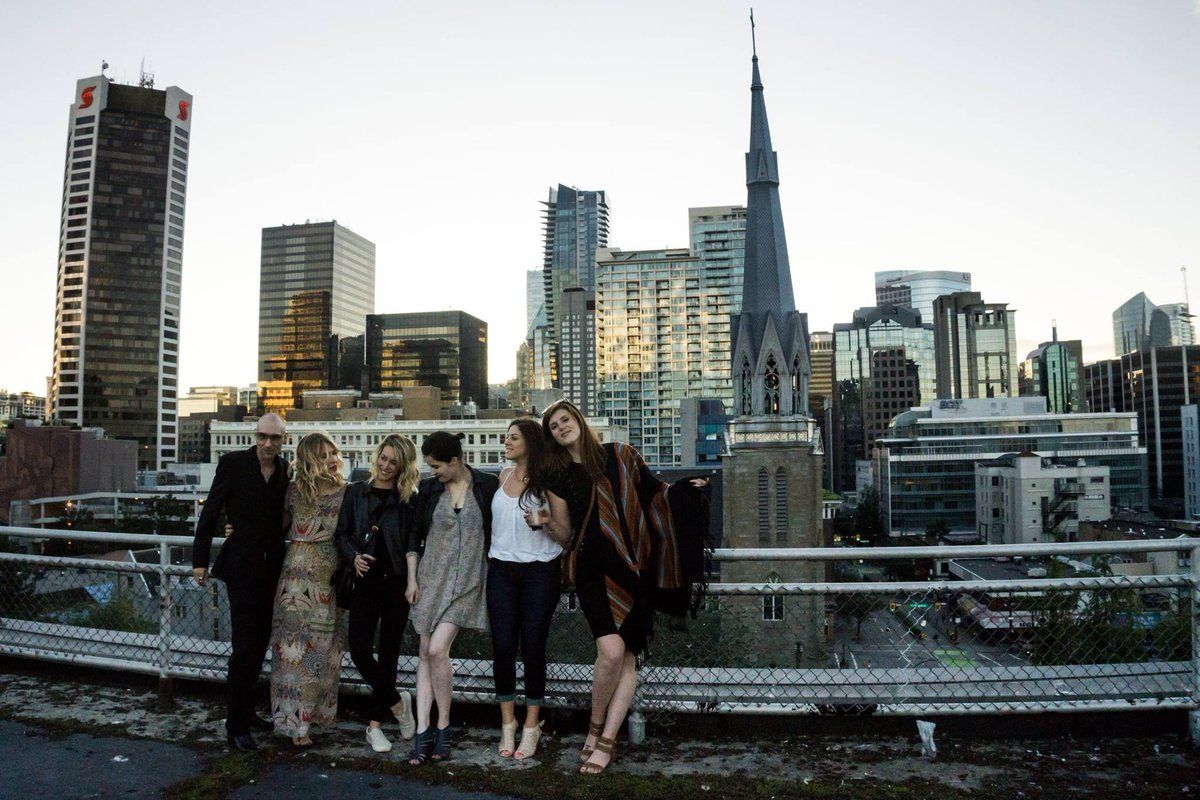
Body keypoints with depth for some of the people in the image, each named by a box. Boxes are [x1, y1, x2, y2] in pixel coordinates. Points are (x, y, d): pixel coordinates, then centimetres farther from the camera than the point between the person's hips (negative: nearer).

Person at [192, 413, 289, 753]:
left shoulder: (286, 470, 4)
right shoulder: (233, 463, -8)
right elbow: (210, 512, -5)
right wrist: (200, 560, -4)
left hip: (271, 567, 5)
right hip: (242, 566, -5)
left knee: (260, 642, 15)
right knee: (245, 645, -4)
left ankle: (246, 710, 32)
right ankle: (236, 726, 9)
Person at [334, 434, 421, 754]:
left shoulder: (409, 499, 1)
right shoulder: (356, 492, 7)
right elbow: (341, 533, 7)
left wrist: (413, 581, -9)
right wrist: (353, 557, -10)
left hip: (397, 583, -1)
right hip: (365, 581, 1)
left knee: (388, 653, 7)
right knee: (359, 650, -6)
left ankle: (375, 724, 21)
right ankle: (397, 702, 17)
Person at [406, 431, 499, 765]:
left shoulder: (487, 486, -4)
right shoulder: (428, 489, 5)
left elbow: (497, 533, 3)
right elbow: (415, 535, 11)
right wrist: (412, 579, 5)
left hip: (467, 580, -3)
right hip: (432, 577, 4)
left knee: (437, 650, -14)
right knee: (425, 653, 2)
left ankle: (443, 727, 4)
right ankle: (422, 732, 8)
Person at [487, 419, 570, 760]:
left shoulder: (548, 482, -5)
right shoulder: (503, 476, 9)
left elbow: (566, 536, -5)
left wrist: (543, 523, -23)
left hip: (540, 573, -4)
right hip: (502, 571, 4)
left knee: (532, 649, 1)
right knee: (502, 648, 3)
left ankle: (531, 726, 16)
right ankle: (508, 722, 19)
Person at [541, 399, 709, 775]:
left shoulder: (619, 455, 7)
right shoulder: (560, 479, 9)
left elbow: (654, 491, 12)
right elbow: (563, 532, 12)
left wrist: (684, 488, -5)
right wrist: (545, 522, -8)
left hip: (634, 569, 1)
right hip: (593, 570, -1)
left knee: (629, 657, -3)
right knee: (612, 650, -18)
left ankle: (605, 742, 9)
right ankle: (596, 727, 6)